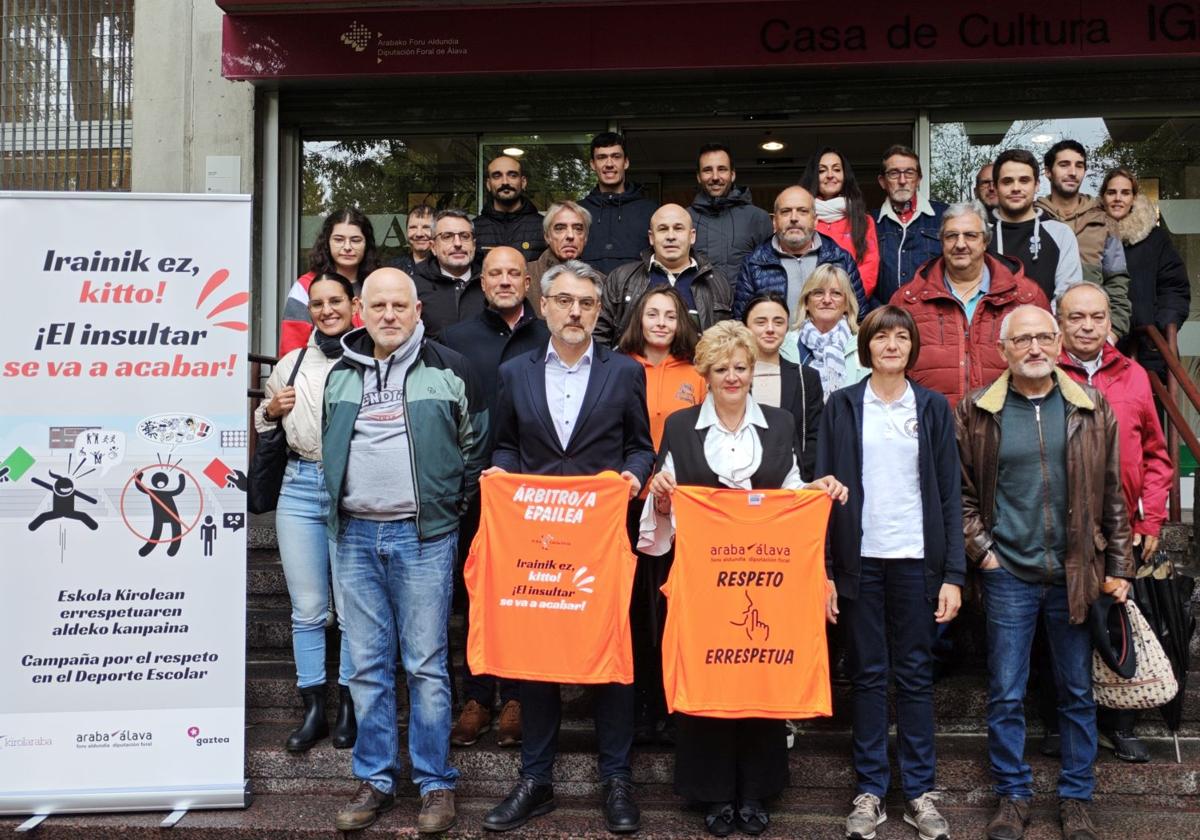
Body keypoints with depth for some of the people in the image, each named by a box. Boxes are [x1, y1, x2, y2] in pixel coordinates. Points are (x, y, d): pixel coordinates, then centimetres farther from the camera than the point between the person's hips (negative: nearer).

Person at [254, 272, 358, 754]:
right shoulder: (291, 364, 13)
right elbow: (263, 423, 25)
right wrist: (271, 410, 5)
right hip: (300, 488, 4)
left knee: (353, 609, 0)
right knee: (307, 609, 7)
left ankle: (349, 706, 16)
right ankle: (313, 708, 18)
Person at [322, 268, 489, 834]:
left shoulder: (448, 369, 1)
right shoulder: (339, 376, 12)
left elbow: (477, 444, 7)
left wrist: (458, 501, 2)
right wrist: (339, 502, 13)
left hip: (423, 535, -3)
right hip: (354, 536, 4)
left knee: (426, 665, 1)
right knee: (368, 665, 8)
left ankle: (435, 782, 12)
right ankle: (375, 779, 20)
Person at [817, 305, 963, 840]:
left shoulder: (933, 408, 7)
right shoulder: (842, 406, 4)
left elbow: (949, 493, 4)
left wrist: (954, 573, -3)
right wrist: (824, 570, -6)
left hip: (916, 559, 1)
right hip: (860, 559, 0)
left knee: (915, 676, 6)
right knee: (867, 675, 6)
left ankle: (918, 791, 16)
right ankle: (870, 790, 15)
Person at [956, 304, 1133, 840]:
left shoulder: (1091, 410, 2)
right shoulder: (976, 412, -1)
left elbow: (1112, 495, 5)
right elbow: (960, 490, 3)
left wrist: (1117, 568, 4)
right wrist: (980, 549, -5)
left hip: (1075, 574, 1)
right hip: (1008, 575, -1)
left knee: (1077, 692, 12)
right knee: (1005, 695, 5)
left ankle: (1075, 797, 27)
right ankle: (1013, 795, 22)